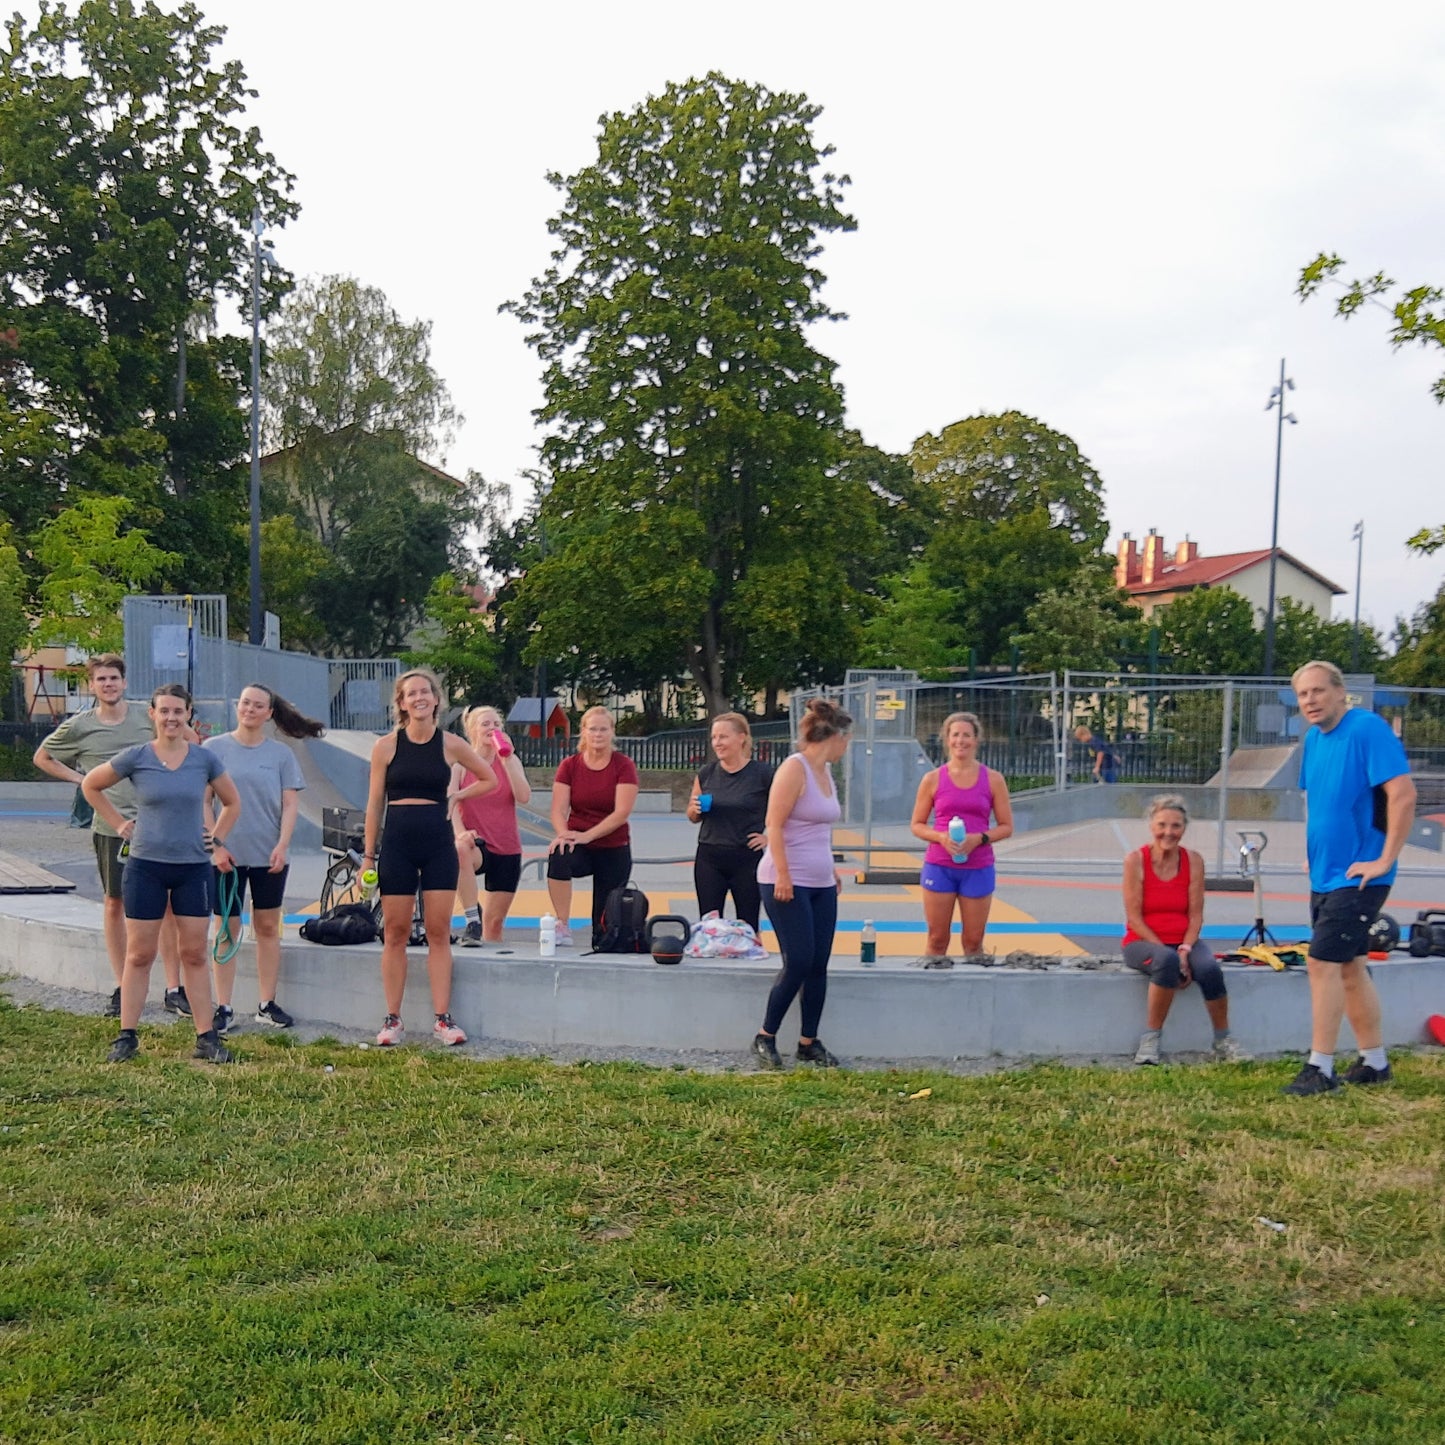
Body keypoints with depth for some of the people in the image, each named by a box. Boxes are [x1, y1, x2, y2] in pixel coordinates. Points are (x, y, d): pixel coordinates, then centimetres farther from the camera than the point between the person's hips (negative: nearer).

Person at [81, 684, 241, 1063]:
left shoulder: (205, 759, 0)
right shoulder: (135, 757, -4)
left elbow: (232, 804, 14)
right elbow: (91, 785, 11)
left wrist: (217, 841, 6)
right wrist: (119, 823, 5)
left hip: (194, 868, 1)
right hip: (146, 866, -1)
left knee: (194, 954, 5)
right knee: (139, 955, 5)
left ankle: (206, 1037, 9)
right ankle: (127, 1036, 15)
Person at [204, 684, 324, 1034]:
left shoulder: (281, 754, 5)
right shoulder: (213, 748, 2)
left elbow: (290, 804, 3)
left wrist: (282, 845, -8)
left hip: (270, 856, 1)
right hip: (226, 854, -1)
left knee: (268, 928, 7)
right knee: (226, 929, 2)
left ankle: (267, 1004, 15)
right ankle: (223, 1009, 7)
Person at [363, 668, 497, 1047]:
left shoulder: (450, 744, 1)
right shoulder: (386, 746, 0)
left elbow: (489, 780, 15)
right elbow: (375, 803, 4)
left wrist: (456, 796, 1)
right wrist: (368, 854, 3)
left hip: (439, 844, 0)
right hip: (397, 842, 0)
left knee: (439, 932, 2)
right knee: (395, 933, 3)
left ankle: (443, 1019, 7)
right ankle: (392, 1020, 12)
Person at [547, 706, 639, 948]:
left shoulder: (624, 765, -4)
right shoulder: (569, 765, 3)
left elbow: (621, 812, -13)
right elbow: (558, 809, -4)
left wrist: (587, 835, -23)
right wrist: (564, 834, -26)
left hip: (614, 849, -1)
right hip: (579, 847, 1)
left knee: (605, 924, -2)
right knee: (558, 856, -35)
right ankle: (563, 927, -27)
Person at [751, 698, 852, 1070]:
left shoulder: (824, 772, 13)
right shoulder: (794, 768, -12)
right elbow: (774, 825, -16)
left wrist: (831, 870, 21)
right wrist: (783, 875, -20)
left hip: (822, 885, 8)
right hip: (788, 883, -8)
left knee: (818, 966, 8)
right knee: (798, 963, -7)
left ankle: (809, 1042, 18)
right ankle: (765, 1038, 9)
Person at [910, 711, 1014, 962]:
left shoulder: (993, 779, 2)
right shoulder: (933, 779, 1)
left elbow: (1006, 827, 4)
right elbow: (917, 825, 6)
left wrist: (979, 838, -14)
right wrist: (940, 837, -14)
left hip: (978, 869, 0)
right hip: (939, 867, 0)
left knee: (973, 942, 7)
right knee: (937, 940, 4)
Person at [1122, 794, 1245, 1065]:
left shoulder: (1193, 861, -1)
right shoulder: (1136, 861, -9)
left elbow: (1196, 915, -2)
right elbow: (1134, 917, -12)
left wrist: (1184, 950, -17)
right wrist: (1169, 953, -18)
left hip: (1184, 941, 3)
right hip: (1143, 942, -3)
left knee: (1210, 968, -29)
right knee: (1167, 961, -37)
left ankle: (1223, 1040, -5)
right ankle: (1150, 1039, -23)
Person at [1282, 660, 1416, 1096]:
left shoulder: (1367, 729, -16)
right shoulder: (1314, 738, 9)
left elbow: (1403, 793, -23)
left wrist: (1385, 860, -21)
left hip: (1357, 877, -8)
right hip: (1324, 876, 8)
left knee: (1322, 962, -9)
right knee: (1350, 966, 14)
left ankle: (1320, 1069, -1)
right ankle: (1374, 1062, 26)